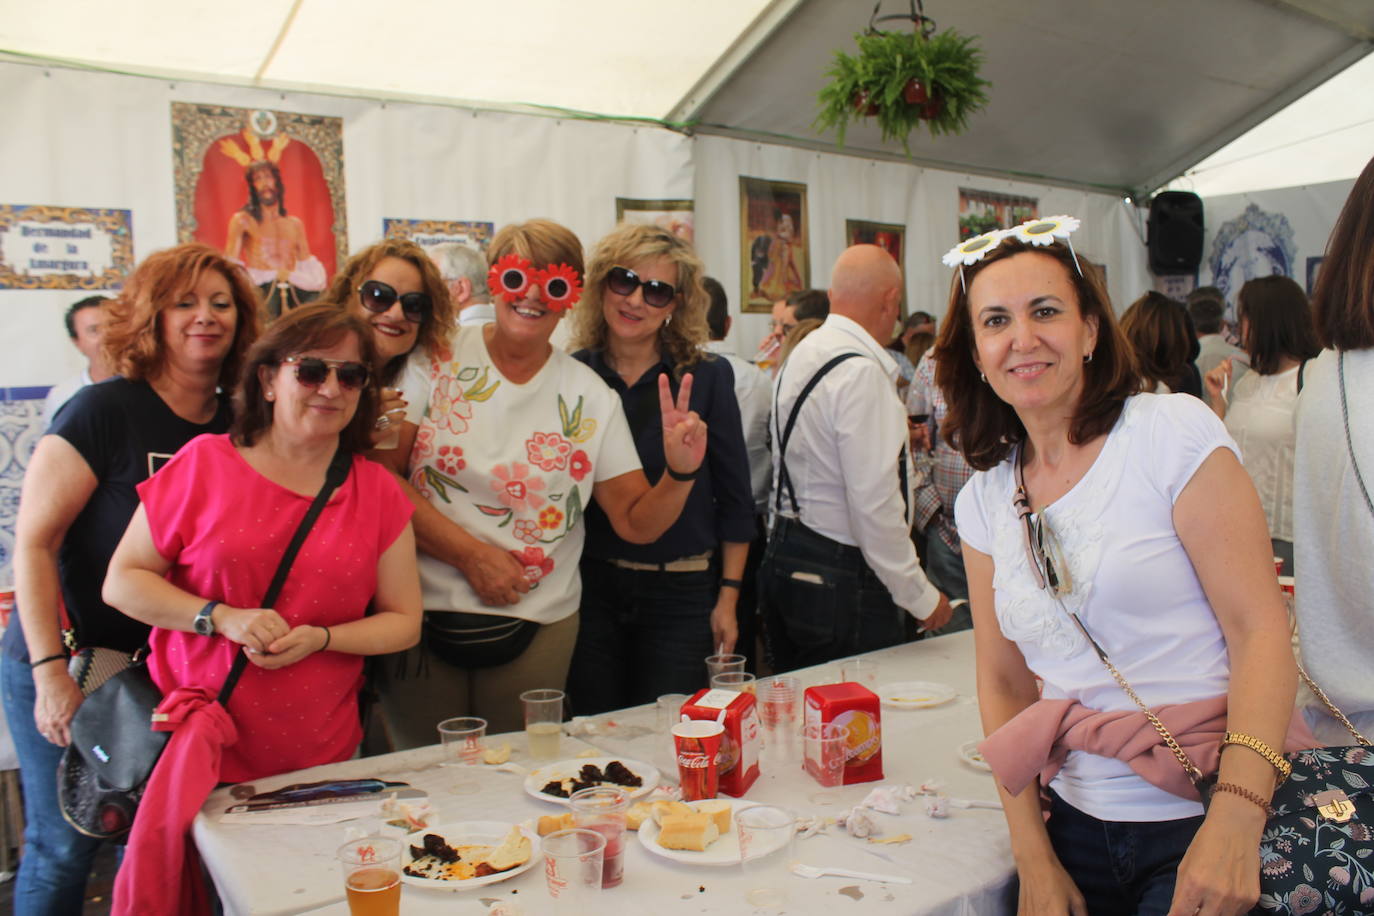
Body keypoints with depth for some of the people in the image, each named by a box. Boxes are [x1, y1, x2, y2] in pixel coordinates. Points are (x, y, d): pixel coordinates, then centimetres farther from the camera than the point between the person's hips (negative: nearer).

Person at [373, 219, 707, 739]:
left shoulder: (591, 397, 2)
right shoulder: (438, 361, -2)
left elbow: (637, 524, 1)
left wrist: (680, 473, -18)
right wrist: (472, 554, -14)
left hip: (537, 628, 1)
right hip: (423, 616, -1)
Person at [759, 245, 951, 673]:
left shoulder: (801, 355, 10)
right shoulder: (862, 372, -19)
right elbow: (874, 505, -22)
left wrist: (892, 440, 34)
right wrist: (921, 596, -12)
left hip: (785, 557, 9)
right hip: (843, 584, -9)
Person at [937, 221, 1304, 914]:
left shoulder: (1174, 430, -9)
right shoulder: (982, 502, 3)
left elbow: (1262, 632, -13)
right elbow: (1003, 682, 7)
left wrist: (1234, 819, -23)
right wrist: (1033, 858, 0)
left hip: (1209, 823, -4)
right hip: (1079, 826, 4)